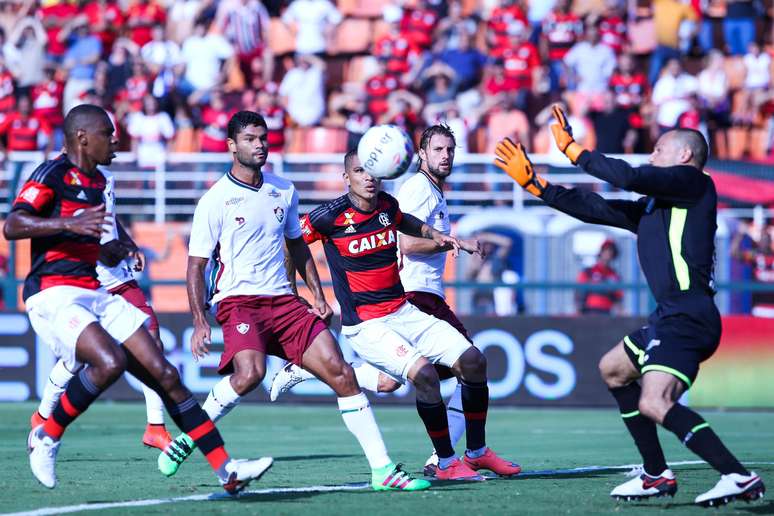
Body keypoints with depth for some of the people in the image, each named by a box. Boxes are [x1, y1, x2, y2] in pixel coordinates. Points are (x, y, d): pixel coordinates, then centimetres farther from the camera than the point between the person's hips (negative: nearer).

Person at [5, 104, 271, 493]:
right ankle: (46, 438, -9)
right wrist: (69, 223, -35)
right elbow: (11, 226, -23)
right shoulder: (52, 175, -8)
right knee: (110, 361, -32)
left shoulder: (97, 180, 18)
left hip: (96, 296, 9)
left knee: (164, 374, -2)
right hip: (53, 296, -8)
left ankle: (226, 470, -3)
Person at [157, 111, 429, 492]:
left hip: (283, 300, 5)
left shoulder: (284, 192, 11)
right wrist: (199, 323, -12)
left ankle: (382, 468, -3)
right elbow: (196, 266, -3)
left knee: (340, 373, -6)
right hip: (238, 301, -5)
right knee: (249, 374, -32)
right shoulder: (215, 200, -4)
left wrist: (318, 295, 16)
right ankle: (187, 438, -10)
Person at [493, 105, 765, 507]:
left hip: (689, 317, -11)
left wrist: (572, 149, -6)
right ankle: (657, 475, 27)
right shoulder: (653, 206, 22)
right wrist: (533, 183, 30)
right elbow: (594, 208, 29)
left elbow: (629, 177, -17)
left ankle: (739, 478, -28)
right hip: (670, 316, 11)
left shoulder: (693, 182, -3)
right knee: (613, 369, 28)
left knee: (654, 404, -25)